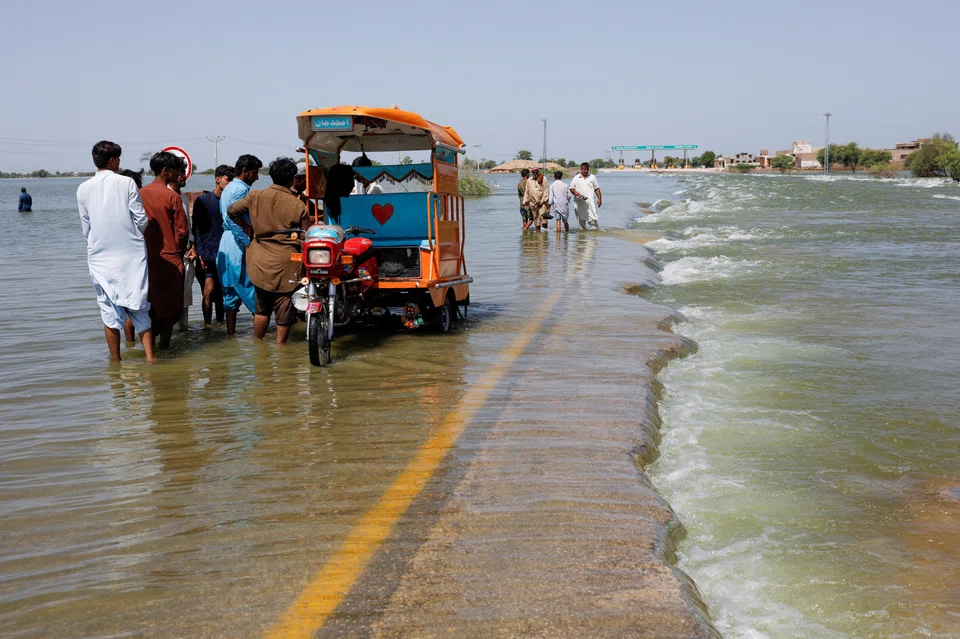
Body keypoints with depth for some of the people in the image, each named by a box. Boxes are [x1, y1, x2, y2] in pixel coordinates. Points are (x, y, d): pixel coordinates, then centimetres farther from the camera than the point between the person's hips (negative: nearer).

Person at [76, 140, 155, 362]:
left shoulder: (84, 189, 1)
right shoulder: (126, 183, -5)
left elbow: (86, 228, 8)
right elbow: (142, 220, -5)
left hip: (100, 258, 1)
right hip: (131, 254, -1)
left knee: (109, 310, 8)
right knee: (138, 307, 6)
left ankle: (116, 361, 12)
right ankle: (150, 356, 0)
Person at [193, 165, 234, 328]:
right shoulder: (203, 201, 3)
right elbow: (197, 229, 0)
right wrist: (200, 253, -10)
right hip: (208, 255, -3)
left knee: (223, 290, 7)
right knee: (209, 290, -10)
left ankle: (220, 321, 19)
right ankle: (207, 323, -2)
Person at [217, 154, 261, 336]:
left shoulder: (228, 188, 20)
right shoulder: (241, 189, -11)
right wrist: (247, 242, -21)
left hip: (226, 242, 10)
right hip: (238, 244, -10)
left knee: (230, 290, 10)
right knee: (251, 286, -7)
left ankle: (230, 331, 12)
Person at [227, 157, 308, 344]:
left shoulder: (256, 197, -3)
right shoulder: (298, 206, -11)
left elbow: (232, 211, 7)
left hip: (260, 263, 4)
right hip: (286, 266, -4)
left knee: (262, 309, 19)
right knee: (284, 314, 7)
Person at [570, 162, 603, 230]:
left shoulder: (592, 177, 11)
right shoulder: (576, 178, 9)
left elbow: (596, 189, 11)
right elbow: (571, 188, 8)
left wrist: (599, 199, 3)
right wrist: (575, 192, -14)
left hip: (590, 201, -1)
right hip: (580, 202, 1)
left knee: (593, 217, -12)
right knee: (581, 218, 7)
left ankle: (597, 230, -13)